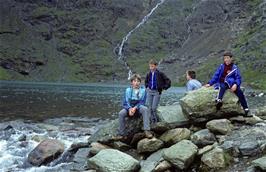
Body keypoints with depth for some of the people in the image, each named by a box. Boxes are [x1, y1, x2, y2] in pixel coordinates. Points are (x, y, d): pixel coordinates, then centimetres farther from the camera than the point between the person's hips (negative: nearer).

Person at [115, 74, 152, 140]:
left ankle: (146, 130, -36)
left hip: (138, 108, -1)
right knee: (121, 113, -29)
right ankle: (121, 133, -19)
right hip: (129, 108, 1)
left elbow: (142, 102, -8)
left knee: (145, 109, -34)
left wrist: (135, 108, -26)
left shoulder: (143, 90, -2)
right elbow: (125, 103, -3)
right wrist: (130, 109, -25)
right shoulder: (128, 90, 2)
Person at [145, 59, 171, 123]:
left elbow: (168, 81, -5)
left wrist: (163, 88, -5)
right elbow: (146, 81, 28)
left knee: (154, 108, -11)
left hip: (157, 92, -5)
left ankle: (156, 121, 2)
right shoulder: (148, 74, 6)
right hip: (149, 91, 5)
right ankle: (152, 121, 13)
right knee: (150, 108, 4)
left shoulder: (160, 74, -7)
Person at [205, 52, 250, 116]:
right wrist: (210, 83, 1)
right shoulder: (221, 66, 10)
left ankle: (246, 109, -17)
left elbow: (238, 78, 0)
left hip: (231, 83, -1)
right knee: (222, 87, -34)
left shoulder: (234, 68, 5)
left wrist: (236, 84, -20)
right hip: (223, 83, 1)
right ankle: (219, 101, -59)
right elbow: (216, 76, 11)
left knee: (239, 91, -23)